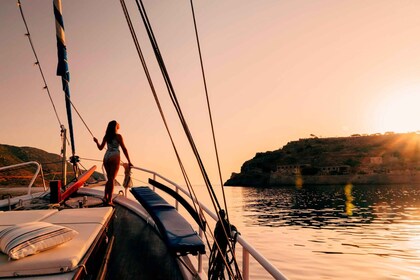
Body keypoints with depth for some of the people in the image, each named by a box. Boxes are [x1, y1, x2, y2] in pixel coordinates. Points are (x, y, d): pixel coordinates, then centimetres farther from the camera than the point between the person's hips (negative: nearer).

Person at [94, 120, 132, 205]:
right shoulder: (118, 136, -6)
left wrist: (96, 142, 34)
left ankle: (105, 197, 13)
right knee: (112, 179, -3)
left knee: (109, 178, 17)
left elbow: (100, 148, 13)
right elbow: (124, 149, -7)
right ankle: (109, 200, -3)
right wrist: (129, 161, -3)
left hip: (106, 157, 5)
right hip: (114, 158, -5)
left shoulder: (106, 136, 9)